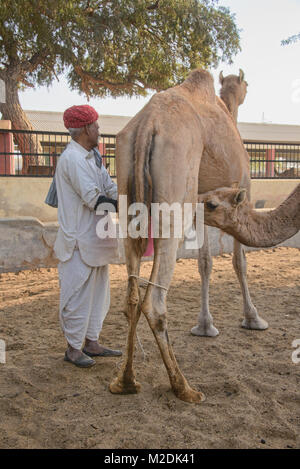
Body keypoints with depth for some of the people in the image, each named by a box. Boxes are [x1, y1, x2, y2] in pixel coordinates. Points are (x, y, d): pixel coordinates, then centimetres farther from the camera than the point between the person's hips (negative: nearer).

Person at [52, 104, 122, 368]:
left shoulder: (91, 157, 15)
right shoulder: (72, 159, -15)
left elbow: (111, 187, 9)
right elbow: (94, 199, -21)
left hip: (95, 240, 10)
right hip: (79, 241, -10)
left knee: (97, 292, 16)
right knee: (78, 294, 0)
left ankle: (92, 343, 28)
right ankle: (73, 348, 15)